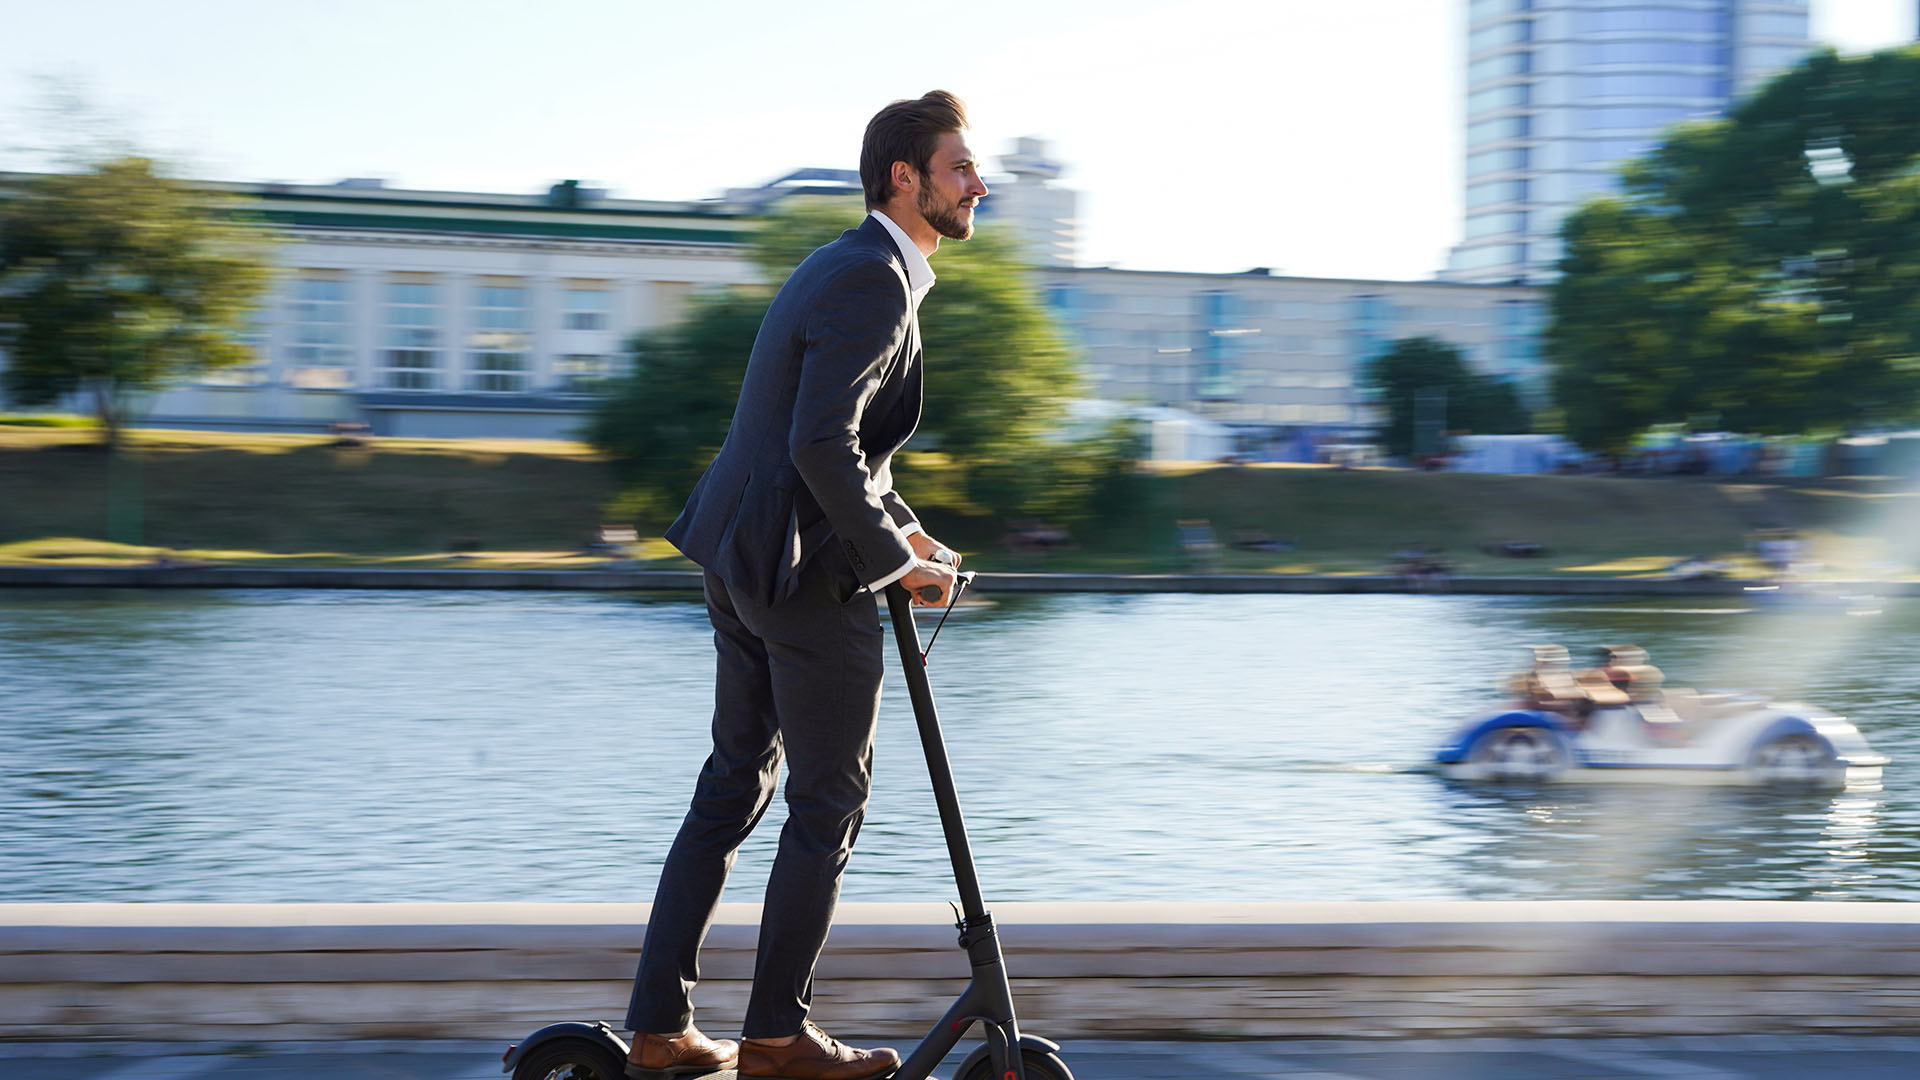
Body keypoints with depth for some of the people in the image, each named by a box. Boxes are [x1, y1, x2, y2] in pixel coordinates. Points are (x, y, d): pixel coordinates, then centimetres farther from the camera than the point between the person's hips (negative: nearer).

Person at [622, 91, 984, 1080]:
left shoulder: (842, 266, 16)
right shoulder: (872, 282, -17)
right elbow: (823, 446, -25)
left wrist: (899, 525, 18)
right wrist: (893, 558, -16)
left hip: (744, 560, 10)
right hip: (807, 572, -10)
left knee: (733, 786, 14)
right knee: (829, 803, 3)